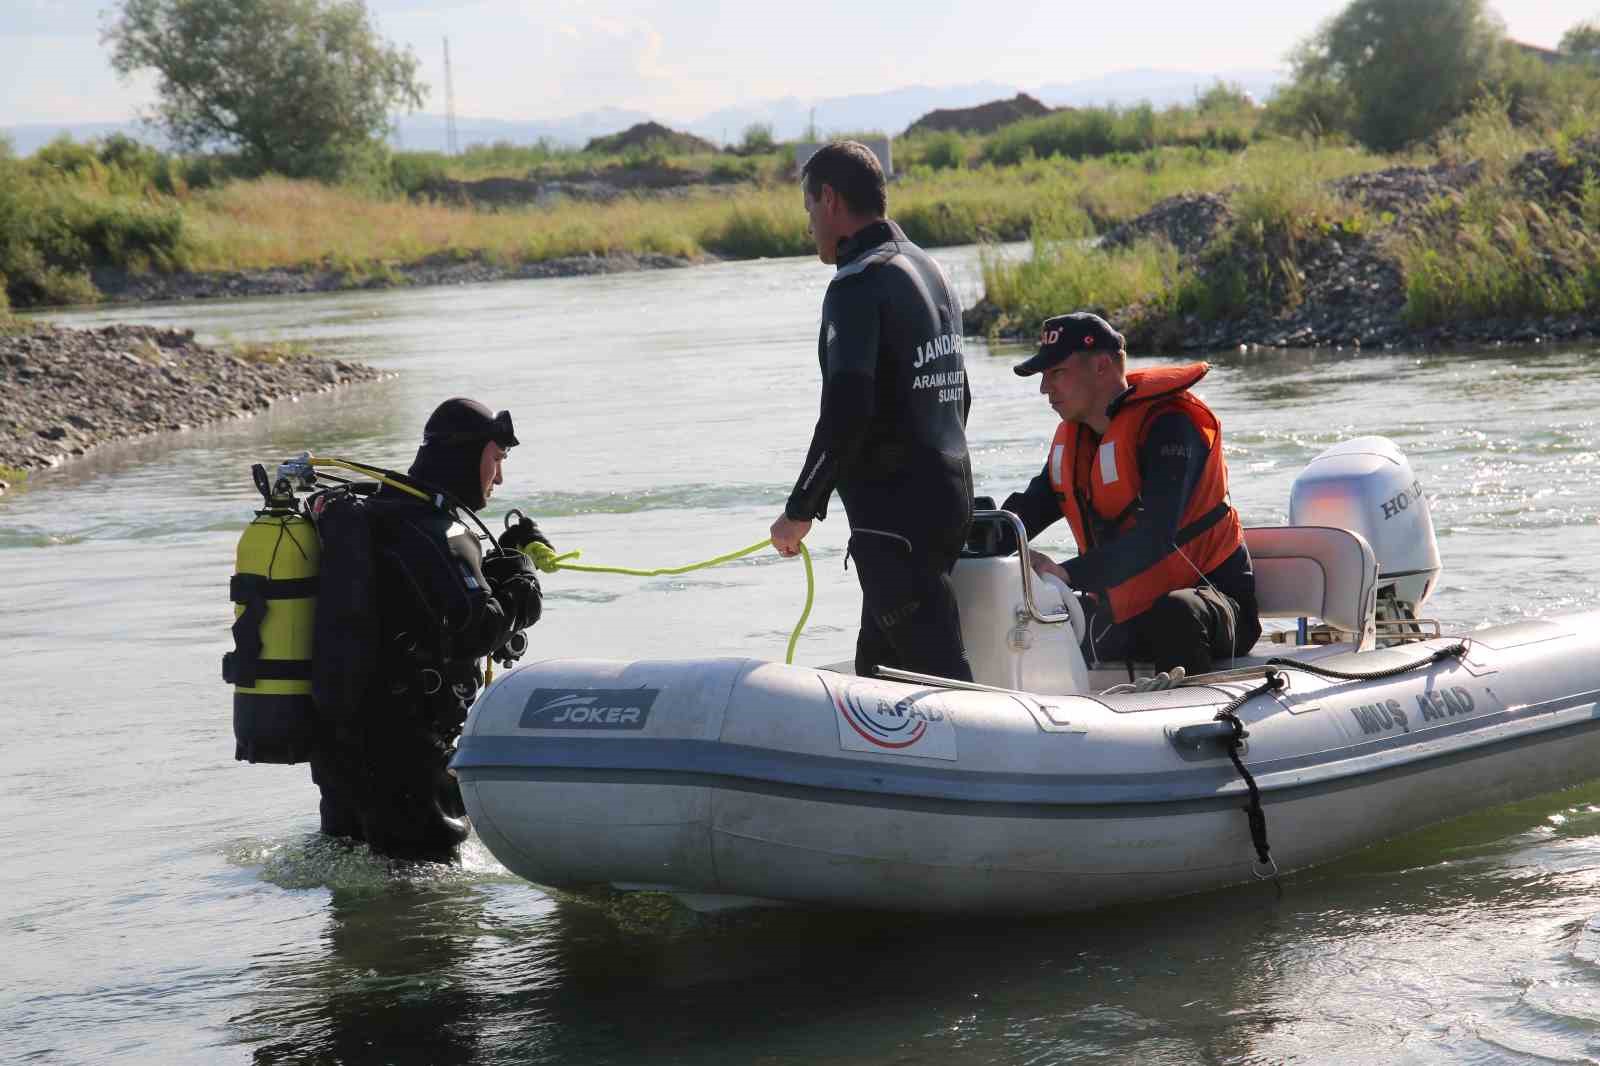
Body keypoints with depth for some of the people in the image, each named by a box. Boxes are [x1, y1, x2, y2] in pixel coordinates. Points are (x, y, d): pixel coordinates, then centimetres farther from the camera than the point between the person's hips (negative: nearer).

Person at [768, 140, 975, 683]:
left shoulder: (857, 285, -15)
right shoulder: (930, 271, 15)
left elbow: (845, 414, -23)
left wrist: (801, 510, -15)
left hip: (893, 515, -10)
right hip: (950, 497, 10)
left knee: (937, 672, -11)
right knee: (878, 667, 16)